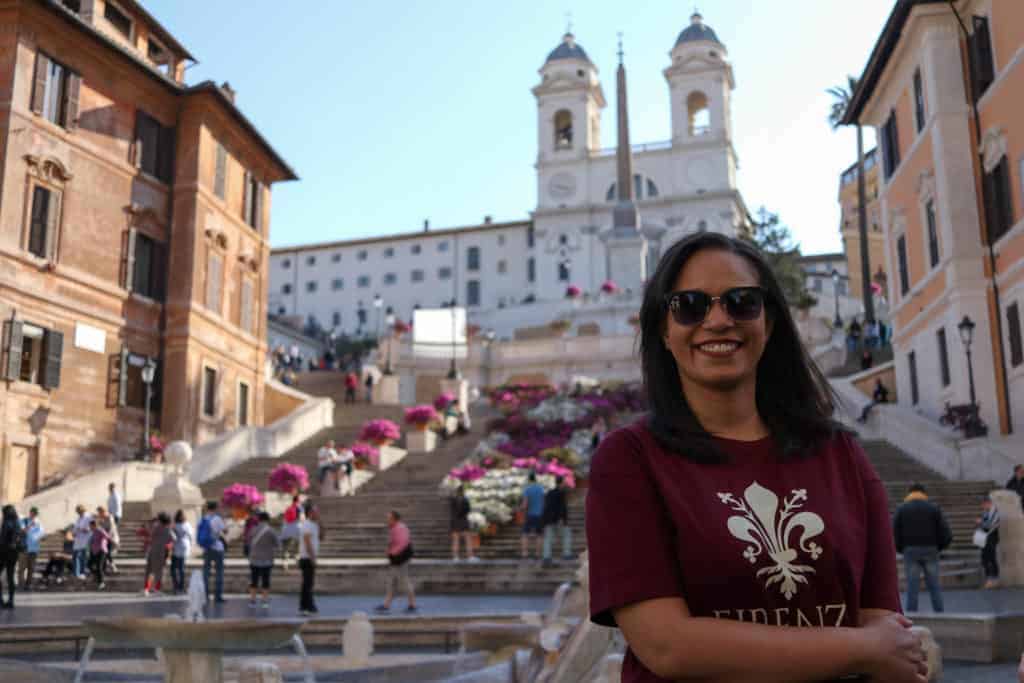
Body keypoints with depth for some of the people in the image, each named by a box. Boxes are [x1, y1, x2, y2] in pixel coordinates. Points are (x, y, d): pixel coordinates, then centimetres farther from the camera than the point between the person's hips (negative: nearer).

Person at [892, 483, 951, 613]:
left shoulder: (901, 509, 7)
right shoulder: (934, 508, 7)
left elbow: (894, 532, -1)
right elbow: (945, 532, 0)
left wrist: (900, 549, 11)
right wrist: (939, 547, 13)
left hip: (910, 550, -1)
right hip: (930, 550, 1)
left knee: (912, 587, 0)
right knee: (934, 586, 6)